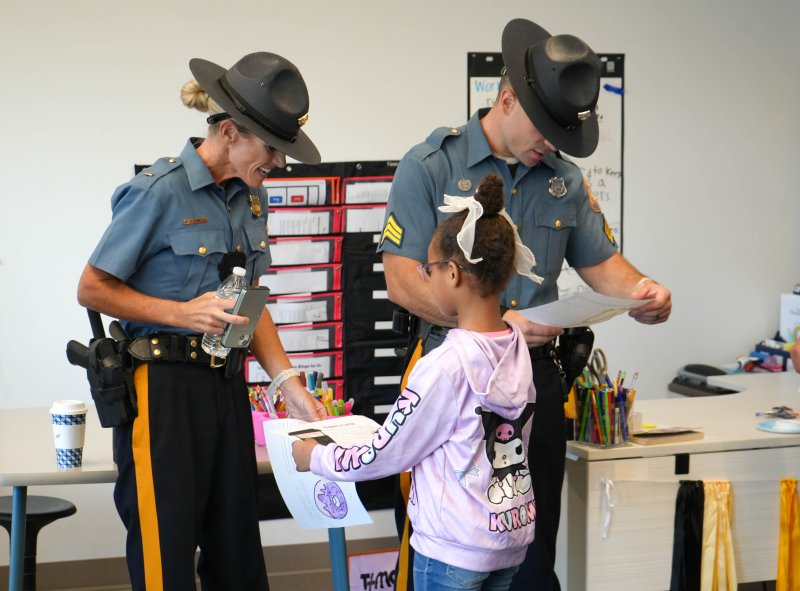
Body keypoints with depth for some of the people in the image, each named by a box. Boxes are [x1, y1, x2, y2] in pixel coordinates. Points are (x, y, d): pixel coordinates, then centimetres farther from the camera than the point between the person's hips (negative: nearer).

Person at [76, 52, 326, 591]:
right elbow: (92, 289, -9)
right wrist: (182, 313, -20)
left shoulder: (252, 196, 8)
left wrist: (289, 382, 2)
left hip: (226, 383, 7)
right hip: (164, 386, -6)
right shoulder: (160, 191, -13)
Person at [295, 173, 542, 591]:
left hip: (454, 549, -7)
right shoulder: (518, 348, 0)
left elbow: (382, 457, -13)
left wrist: (314, 457, 3)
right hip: (513, 534, 7)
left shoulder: (445, 365, -21)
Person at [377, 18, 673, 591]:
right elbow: (404, 281, -15)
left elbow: (601, 261, 13)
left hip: (536, 374, 4)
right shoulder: (430, 166, -8)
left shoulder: (566, 180, 7)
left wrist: (640, 289, -10)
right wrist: (499, 322, -24)